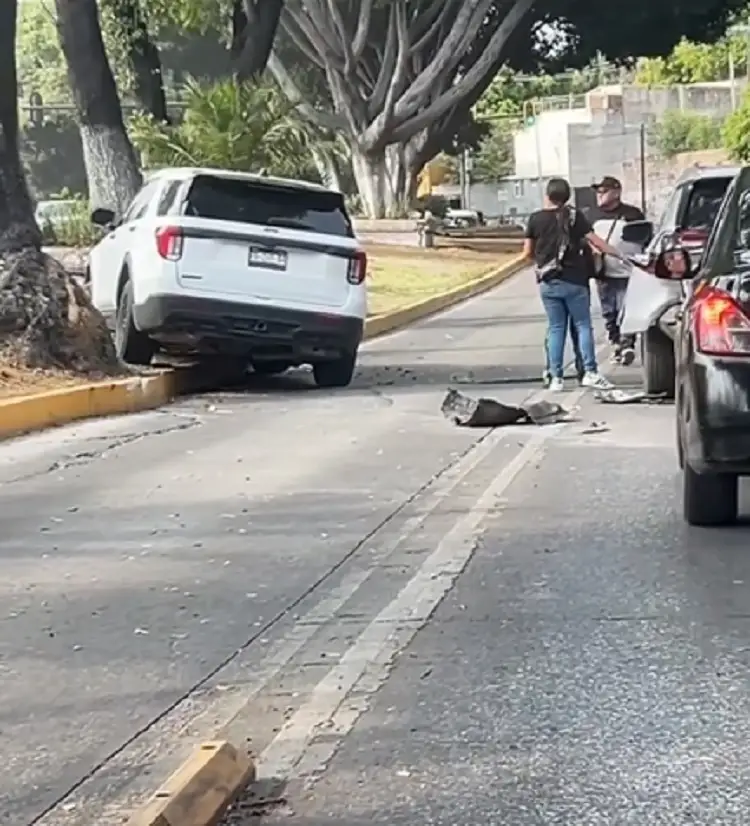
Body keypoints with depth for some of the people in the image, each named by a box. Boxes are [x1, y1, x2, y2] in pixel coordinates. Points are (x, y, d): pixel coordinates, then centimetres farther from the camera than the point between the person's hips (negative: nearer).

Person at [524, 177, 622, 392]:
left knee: (555, 329, 8)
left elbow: (528, 251, 4)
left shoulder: (536, 219, 1)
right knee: (583, 325, 4)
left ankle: (556, 378, 5)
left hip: (548, 283, 2)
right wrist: (619, 255, -1)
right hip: (573, 281, -2)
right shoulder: (574, 216, -3)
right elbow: (595, 241, -7)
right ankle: (590, 372, -5)